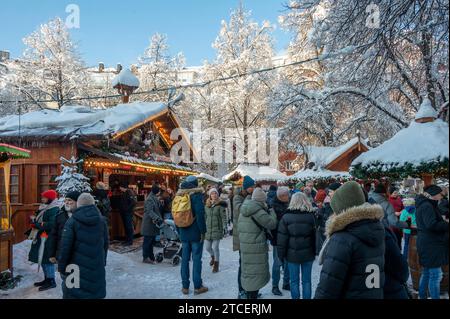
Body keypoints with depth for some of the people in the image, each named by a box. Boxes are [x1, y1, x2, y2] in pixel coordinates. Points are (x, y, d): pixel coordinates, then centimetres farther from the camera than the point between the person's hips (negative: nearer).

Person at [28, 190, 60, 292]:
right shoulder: (44, 208, 16)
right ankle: (47, 279, 29)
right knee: (42, 259, 17)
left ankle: (51, 281, 5)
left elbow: (51, 225, -26)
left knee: (46, 259, -5)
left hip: (48, 239, -10)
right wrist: (34, 220, 0)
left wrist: (37, 224, -18)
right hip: (40, 238, 10)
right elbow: (39, 220, 21)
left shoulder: (54, 210, -17)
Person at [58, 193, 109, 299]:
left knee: (74, 293, 10)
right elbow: (105, 243, 9)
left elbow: (65, 246, -11)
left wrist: (61, 266, -1)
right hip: (97, 267, 3)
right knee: (95, 292, 14)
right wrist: (103, 261, 19)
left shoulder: (72, 221, -9)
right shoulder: (102, 221, 3)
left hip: (76, 267, -3)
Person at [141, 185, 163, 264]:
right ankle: (145, 258, 8)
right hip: (149, 224, -10)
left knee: (151, 241, 14)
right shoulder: (149, 199, -17)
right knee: (148, 241, -1)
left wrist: (160, 218, 11)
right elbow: (150, 211, -27)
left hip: (153, 223, 10)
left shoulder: (154, 198, 15)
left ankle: (151, 257, 22)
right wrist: (157, 218, -38)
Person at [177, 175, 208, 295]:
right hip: (195, 232, -5)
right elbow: (200, 215, -19)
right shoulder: (197, 195, -11)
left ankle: (185, 286, 17)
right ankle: (197, 287, 9)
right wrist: (203, 231, -12)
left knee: (185, 259, 10)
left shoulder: (179, 195, 8)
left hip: (184, 232, 5)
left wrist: (179, 231, 16)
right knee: (196, 259, 2)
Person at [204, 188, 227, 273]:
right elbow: (205, 217, 15)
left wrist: (225, 227, -14)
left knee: (215, 247, -3)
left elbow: (224, 217, -7)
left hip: (217, 229, -4)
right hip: (208, 229, 5)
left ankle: (216, 264, 18)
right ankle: (213, 257, 44)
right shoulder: (206, 205, 7)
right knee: (207, 247, 11)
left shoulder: (220, 205, -6)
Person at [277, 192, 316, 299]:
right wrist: (315, 252, 10)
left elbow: (282, 238, -7)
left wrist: (281, 254, 2)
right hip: (308, 254, 1)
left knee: (294, 281, 11)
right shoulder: (311, 216, -5)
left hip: (292, 254, -1)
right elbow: (315, 236, 0)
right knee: (306, 280, 13)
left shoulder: (286, 217, -9)